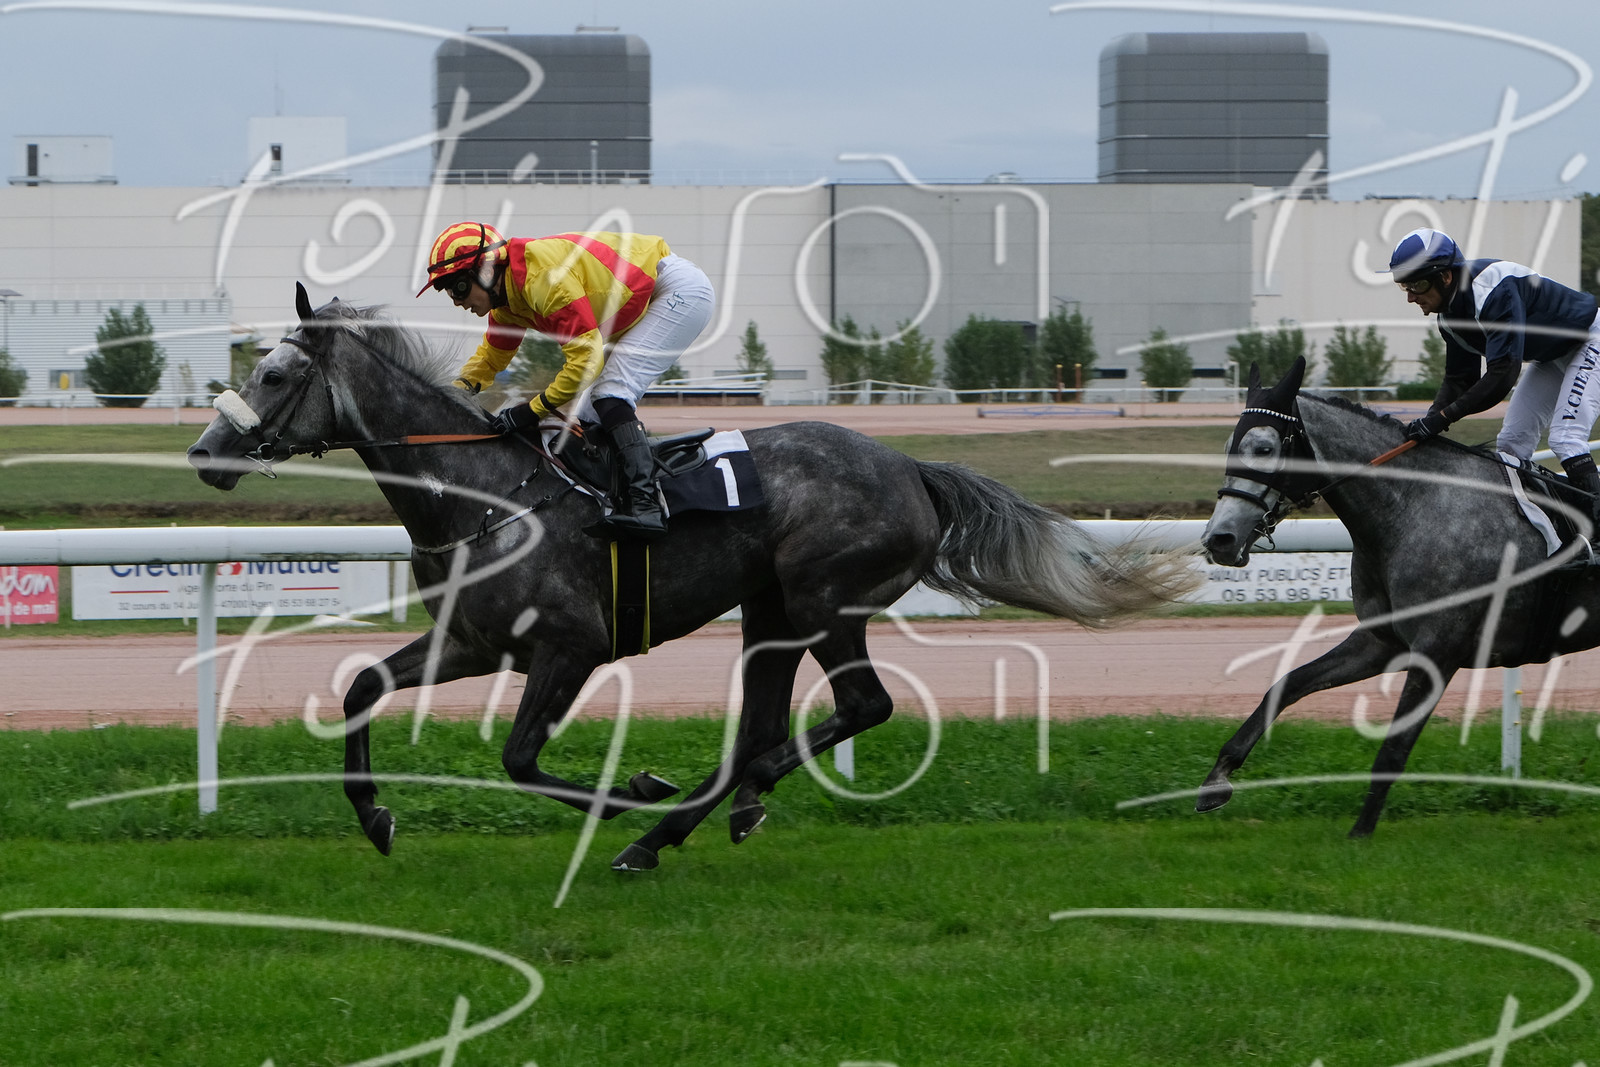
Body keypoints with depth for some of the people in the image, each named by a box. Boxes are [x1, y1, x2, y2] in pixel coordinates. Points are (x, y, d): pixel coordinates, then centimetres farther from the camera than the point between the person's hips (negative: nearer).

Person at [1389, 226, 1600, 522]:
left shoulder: (1494, 290, -37)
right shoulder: (1451, 313, -7)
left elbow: (1503, 374, -41)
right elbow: (1459, 380, -1)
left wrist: (1443, 416, -39)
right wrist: (1428, 423, -19)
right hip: (1551, 355, 9)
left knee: (1566, 440, -22)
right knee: (1512, 442, 4)